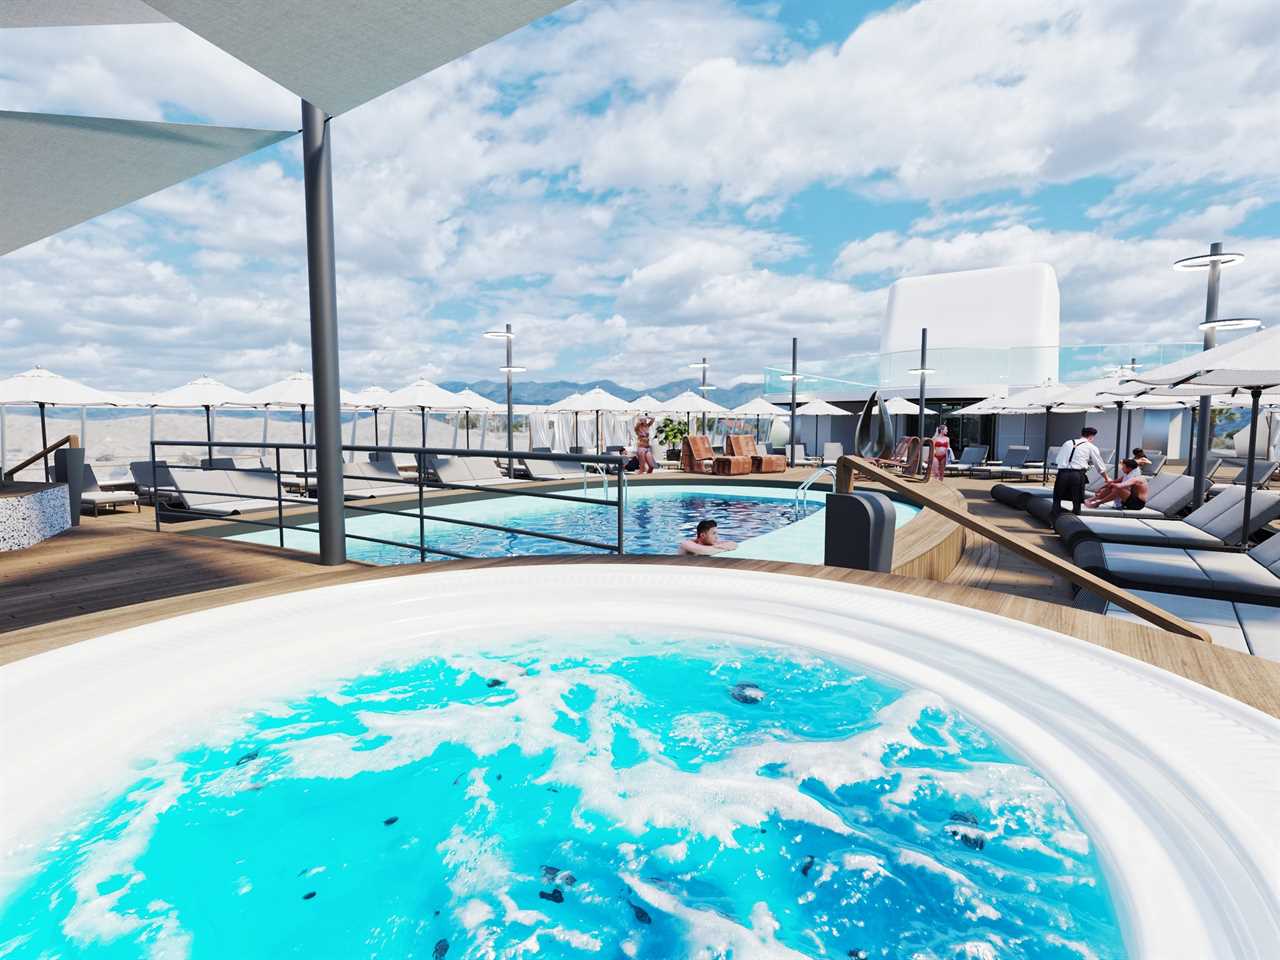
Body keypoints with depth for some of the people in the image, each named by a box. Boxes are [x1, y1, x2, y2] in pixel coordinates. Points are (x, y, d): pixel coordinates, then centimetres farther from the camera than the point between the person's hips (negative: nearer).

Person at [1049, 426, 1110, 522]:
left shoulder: (1067, 443, 19)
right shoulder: (1091, 447, 11)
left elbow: (1058, 459, 14)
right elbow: (1100, 465, 19)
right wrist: (1107, 478, 33)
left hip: (1062, 473, 2)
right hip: (1077, 475, -2)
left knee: (1057, 499, 10)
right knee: (1077, 501, 8)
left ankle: (1052, 521, 9)